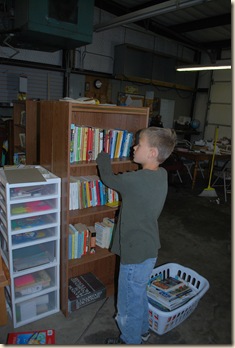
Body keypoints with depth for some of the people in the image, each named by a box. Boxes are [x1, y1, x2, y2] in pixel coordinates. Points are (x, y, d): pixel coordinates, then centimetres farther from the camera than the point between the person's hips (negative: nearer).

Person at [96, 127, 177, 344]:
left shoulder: (136, 180, -30)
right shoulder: (161, 174, -5)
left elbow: (108, 178, -11)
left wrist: (103, 157, 5)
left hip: (136, 254, -8)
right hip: (149, 249, 9)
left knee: (129, 303, 17)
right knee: (139, 294, 31)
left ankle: (130, 341, 42)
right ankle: (142, 330, 54)